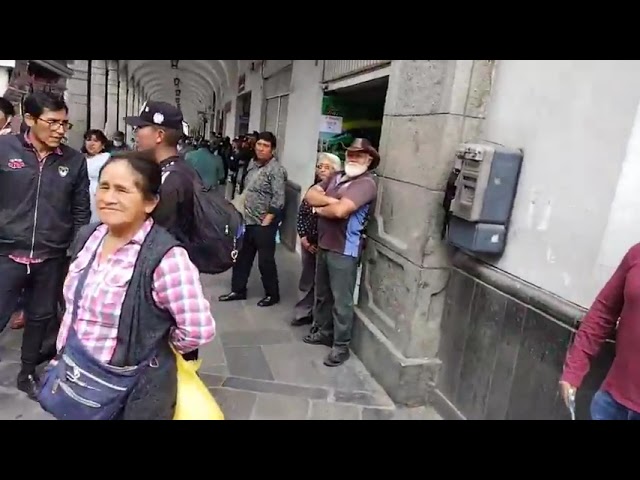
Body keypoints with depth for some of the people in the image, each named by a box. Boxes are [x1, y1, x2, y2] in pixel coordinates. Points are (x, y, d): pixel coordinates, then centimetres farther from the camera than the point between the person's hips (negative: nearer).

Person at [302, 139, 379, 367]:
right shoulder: (336, 177, 12)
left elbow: (339, 211, -26)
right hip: (323, 244, 8)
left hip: (344, 249, -8)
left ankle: (341, 346, 13)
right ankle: (323, 331, 37)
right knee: (322, 293, 20)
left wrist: (319, 209, -6)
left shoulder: (366, 183, -14)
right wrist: (330, 200, -15)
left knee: (341, 300, 1)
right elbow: (310, 195, 3)